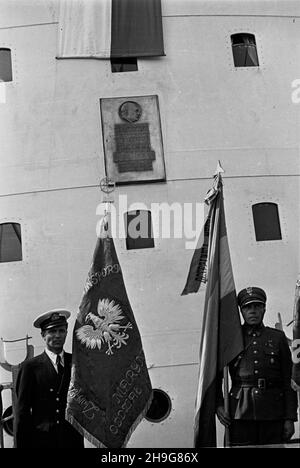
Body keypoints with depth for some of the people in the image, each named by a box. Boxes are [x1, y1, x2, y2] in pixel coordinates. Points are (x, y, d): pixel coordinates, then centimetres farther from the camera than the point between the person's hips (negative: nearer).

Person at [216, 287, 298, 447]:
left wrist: (290, 418, 1)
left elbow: (289, 381, 8)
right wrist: (218, 405, -2)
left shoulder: (278, 338, 12)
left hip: (273, 413, 1)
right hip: (240, 414, -1)